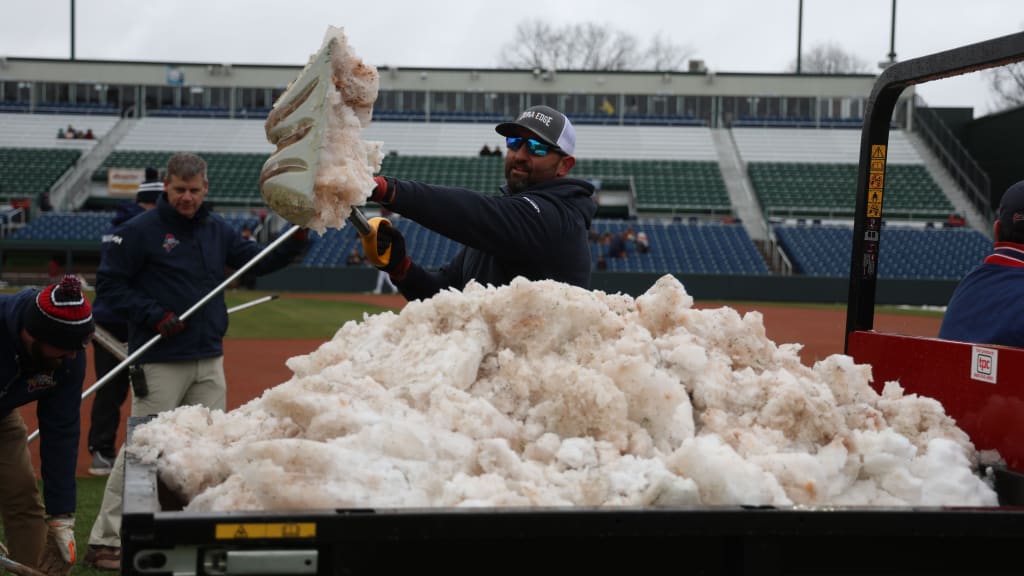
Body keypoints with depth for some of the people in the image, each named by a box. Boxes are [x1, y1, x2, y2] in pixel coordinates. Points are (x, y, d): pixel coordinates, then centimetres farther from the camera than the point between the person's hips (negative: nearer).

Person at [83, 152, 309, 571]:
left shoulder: (217, 229, 11)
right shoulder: (140, 231, -7)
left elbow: (259, 261, 14)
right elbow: (109, 283, -7)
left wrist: (297, 241, -2)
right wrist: (154, 317, -17)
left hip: (210, 360, 6)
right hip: (160, 361, -6)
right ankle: (106, 541, 1)